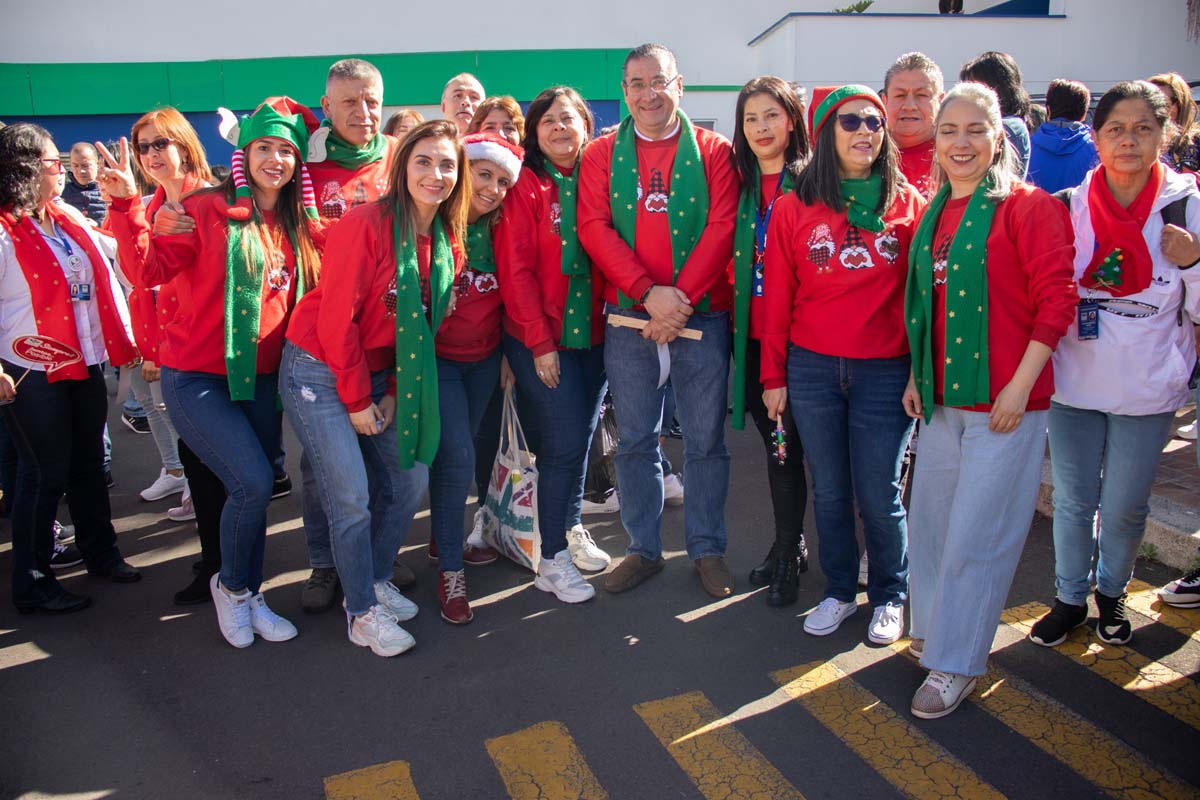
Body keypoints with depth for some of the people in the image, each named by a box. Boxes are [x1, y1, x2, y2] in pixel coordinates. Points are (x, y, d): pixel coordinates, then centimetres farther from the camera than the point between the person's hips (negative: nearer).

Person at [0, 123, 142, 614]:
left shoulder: (70, 222, 11)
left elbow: (106, 279, 16)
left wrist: (126, 338, 12)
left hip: (86, 366, 7)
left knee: (89, 465, 17)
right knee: (45, 475, 2)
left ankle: (101, 553, 33)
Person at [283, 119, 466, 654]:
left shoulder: (447, 242, 1)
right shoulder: (366, 225, -21)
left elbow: (422, 326, 7)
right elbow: (337, 320, -20)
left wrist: (392, 392, -1)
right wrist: (357, 401, -14)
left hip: (376, 376, 7)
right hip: (320, 374, -7)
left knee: (411, 478, 7)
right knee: (352, 498, -7)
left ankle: (375, 578, 29)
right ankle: (362, 612, 12)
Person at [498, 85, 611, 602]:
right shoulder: (525, 187, -6)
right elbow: (515, 270, -10)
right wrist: (540, 342, -13)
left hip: (592, 334, 5)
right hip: (540, 340, -5)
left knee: (581, 437, 14)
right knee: (565, 442, -5)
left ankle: (572, 529, 35)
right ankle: (552, 561, 9)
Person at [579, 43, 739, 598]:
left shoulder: (713, 151, 4)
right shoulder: (602, 156, 7)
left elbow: (721, 228, -5)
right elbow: (594, 229, -4)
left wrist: (681, 298, -15)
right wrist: (650, 292, -16)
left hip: (701, 316, -1)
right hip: (628, 318, 1)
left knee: (705, 440, 6)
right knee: (635, 440, 9)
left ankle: (707, 548, 22)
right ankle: (643, 549, 23)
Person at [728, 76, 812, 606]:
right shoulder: (740, 184, 12)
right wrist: (734, 318, 8)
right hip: (752, 334, 5)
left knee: (788, 442, 0)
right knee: (775, 440, 12)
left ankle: (787, 553, 16)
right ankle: (790, 547, 26)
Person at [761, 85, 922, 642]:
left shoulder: (908, 203, 3)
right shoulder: (795, 208, 3)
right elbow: (778, 297, 5)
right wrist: (773, 375, 4)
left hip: (886, 371, -1)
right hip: (812, 368, 1)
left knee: (879, 494, 5)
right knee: (829, 491, 11)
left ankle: (889, 596, 28)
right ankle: (838, 591, 31)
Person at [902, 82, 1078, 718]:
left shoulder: (1028, 207, -7)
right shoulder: (932, 214, 11)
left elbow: (1056, 301, -12)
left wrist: (1020, 385, -15)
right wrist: (916, 375, 12)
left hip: (1004, 400, -6)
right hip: (942, 398, 6)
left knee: (977, 533, 0)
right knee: (931, 517, 15)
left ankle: (956, 662, 15)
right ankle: (935, 628, 36)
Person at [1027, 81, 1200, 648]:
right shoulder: (1071, 207, -3)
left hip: (1148, 388, -1)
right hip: (1074, 382, 1)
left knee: (1124, 507, 11)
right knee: (1072, 501, 12)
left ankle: (1112, 593, 38)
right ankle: (1070, 597, 33)